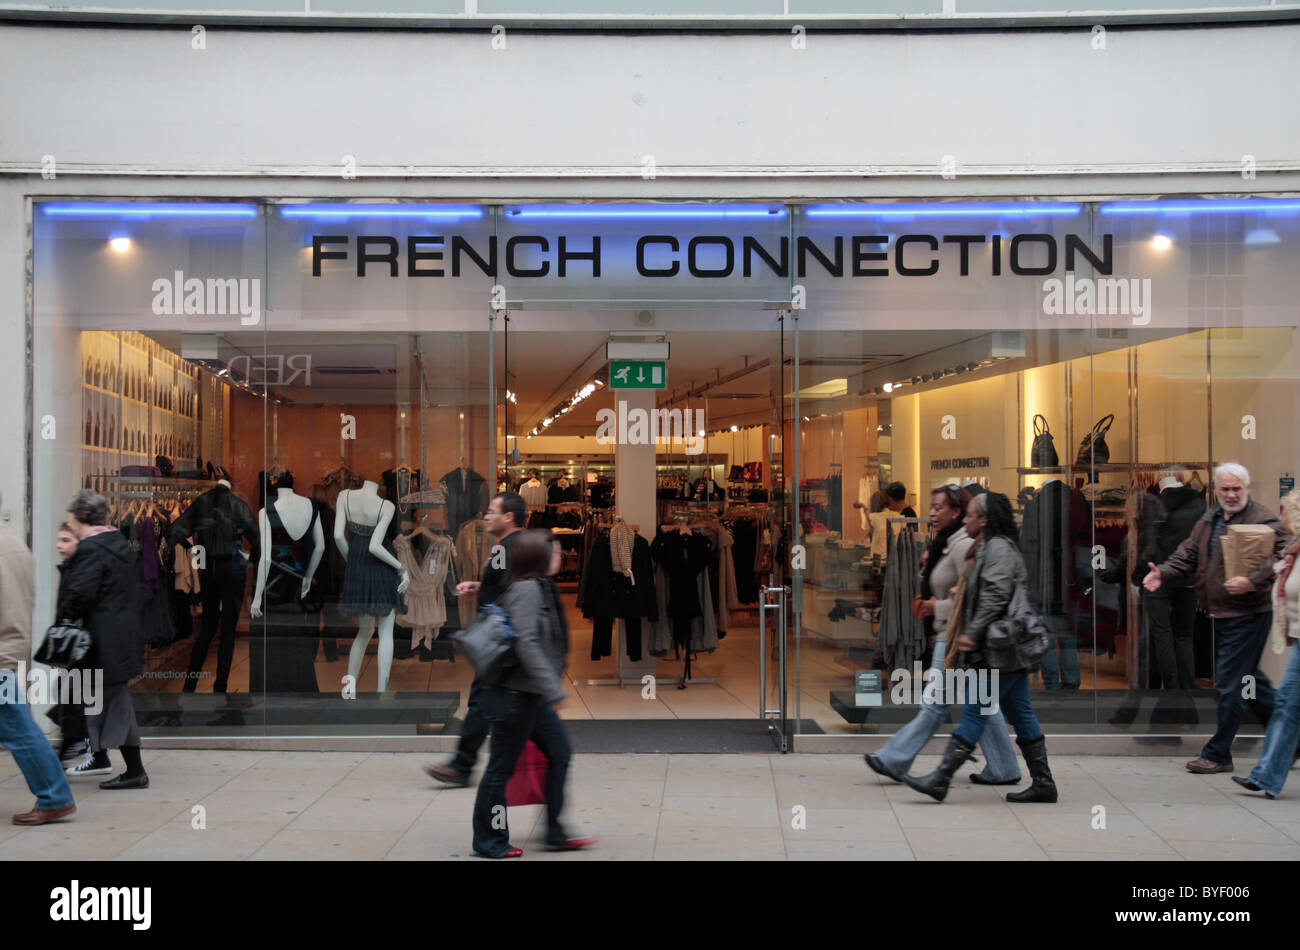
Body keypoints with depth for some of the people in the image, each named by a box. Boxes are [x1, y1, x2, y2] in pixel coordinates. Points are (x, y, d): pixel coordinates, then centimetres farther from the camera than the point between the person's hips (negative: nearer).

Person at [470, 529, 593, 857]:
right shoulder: (526, 589, -17)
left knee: (559, 753, 12)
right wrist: (553, 689, -26)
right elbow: (526, 644, -26)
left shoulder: (541, 588, 13)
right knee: (502, 768, 2)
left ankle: (555, 833, 20)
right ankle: (488, 842, 15)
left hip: (531, 696, 10)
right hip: (514, 696, -10)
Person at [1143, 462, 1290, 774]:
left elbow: (1280, 558, -20)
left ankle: (1218, 754, 7)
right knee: (1249, 680, 19)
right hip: (1220, 616, 8)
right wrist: (1163, 573, -1)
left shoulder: (1263, 521, -10)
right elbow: (1188, 555, 16)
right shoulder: (1209, 520, 14)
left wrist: (1253, 581, -33)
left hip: (1247, 616, -8)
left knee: (1229, 686, -4)